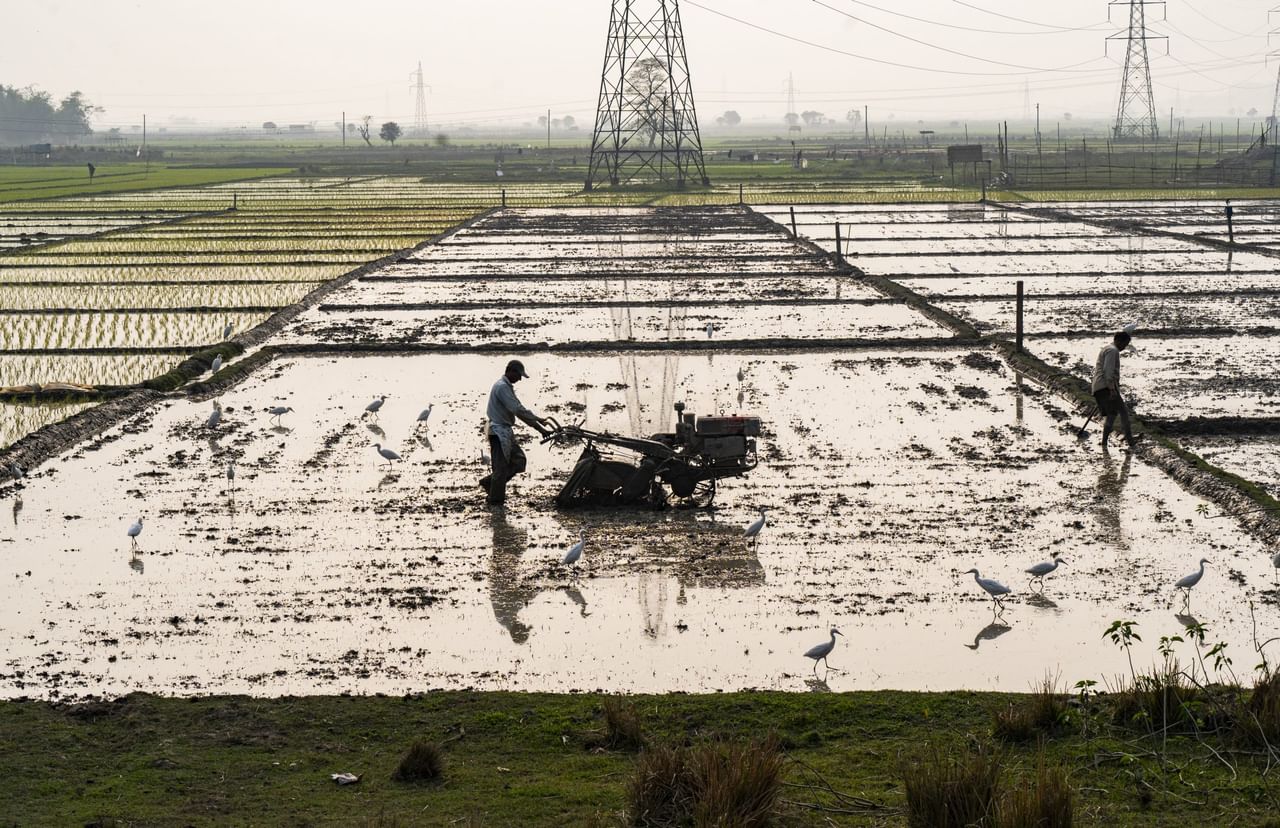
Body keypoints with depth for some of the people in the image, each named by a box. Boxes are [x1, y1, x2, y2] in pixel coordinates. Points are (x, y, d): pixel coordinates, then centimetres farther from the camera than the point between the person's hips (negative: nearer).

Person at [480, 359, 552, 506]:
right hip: (499, 432, -10)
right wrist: (538, 420, -19)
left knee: (518, 460, 11)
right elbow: (517, 409, -24)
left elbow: (518, 410, 16)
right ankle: (496, 500, 5)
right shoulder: (502, 387, -17)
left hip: (506, 432, 10)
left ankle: (489, 482, 19)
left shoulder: (507, 386, 16)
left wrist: (539, 426, 10)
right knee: (501, 466, -4)